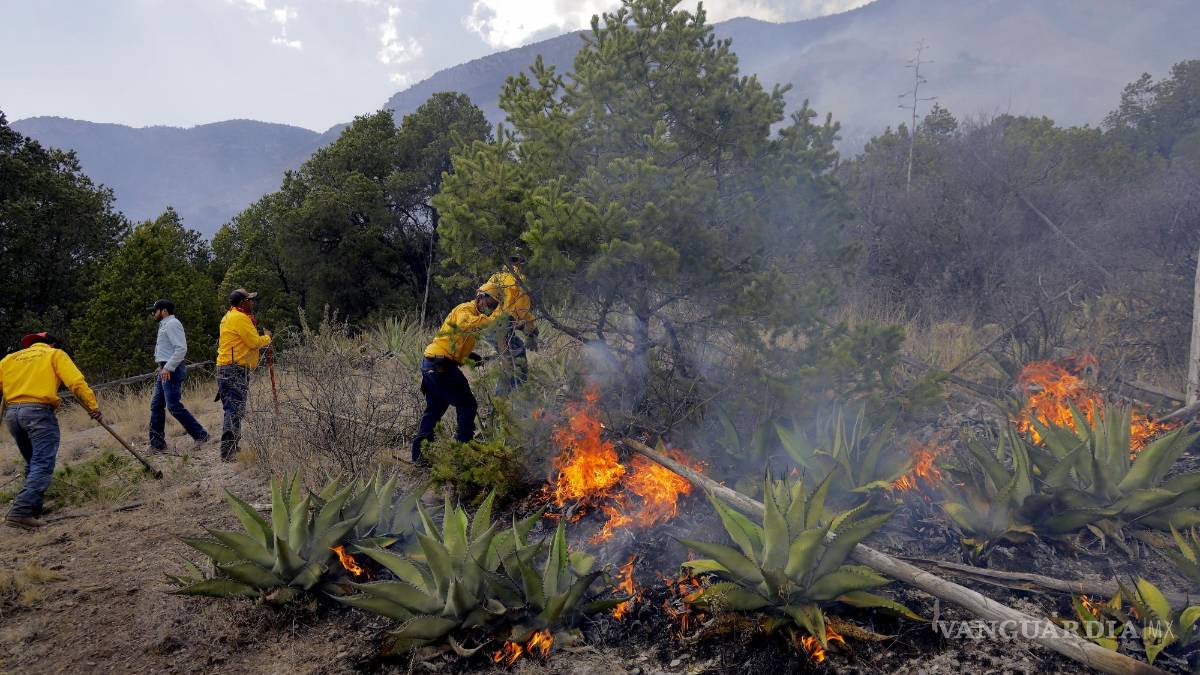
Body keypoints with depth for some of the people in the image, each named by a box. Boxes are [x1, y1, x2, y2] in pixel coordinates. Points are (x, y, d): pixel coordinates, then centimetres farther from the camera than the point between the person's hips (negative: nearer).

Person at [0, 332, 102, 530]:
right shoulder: (55, 354, 12)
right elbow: (76, 382, -3)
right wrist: (92, 405, -6)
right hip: (39, 411, -6)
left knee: (33, 463, 20)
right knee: (42, 465, -11)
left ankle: (32, 507, 20)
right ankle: (20, 511, -25)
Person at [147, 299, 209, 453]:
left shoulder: (172, 324, -11)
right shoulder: (165, 325, 21)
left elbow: (181, 349, -21)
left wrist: (168, 367, -24)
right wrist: (161, 366, 17)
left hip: (171, 371, -11)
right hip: (165, 371, 11)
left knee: (174, 406, -11)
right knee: (156, 405, 9)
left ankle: (200, 435, -5)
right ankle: (157, 443, 13)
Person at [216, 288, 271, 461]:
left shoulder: (229, 316, 20)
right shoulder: (240, 318, -12)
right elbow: (255, 342, -13)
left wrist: (252, 325, 12)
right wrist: (267, 336, 4)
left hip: (224, 368, 11)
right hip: (235, 369, -11)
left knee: (232, 409, 16)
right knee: (235, 410, -13)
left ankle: (231, 447, 23)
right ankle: (228, 453, -18)